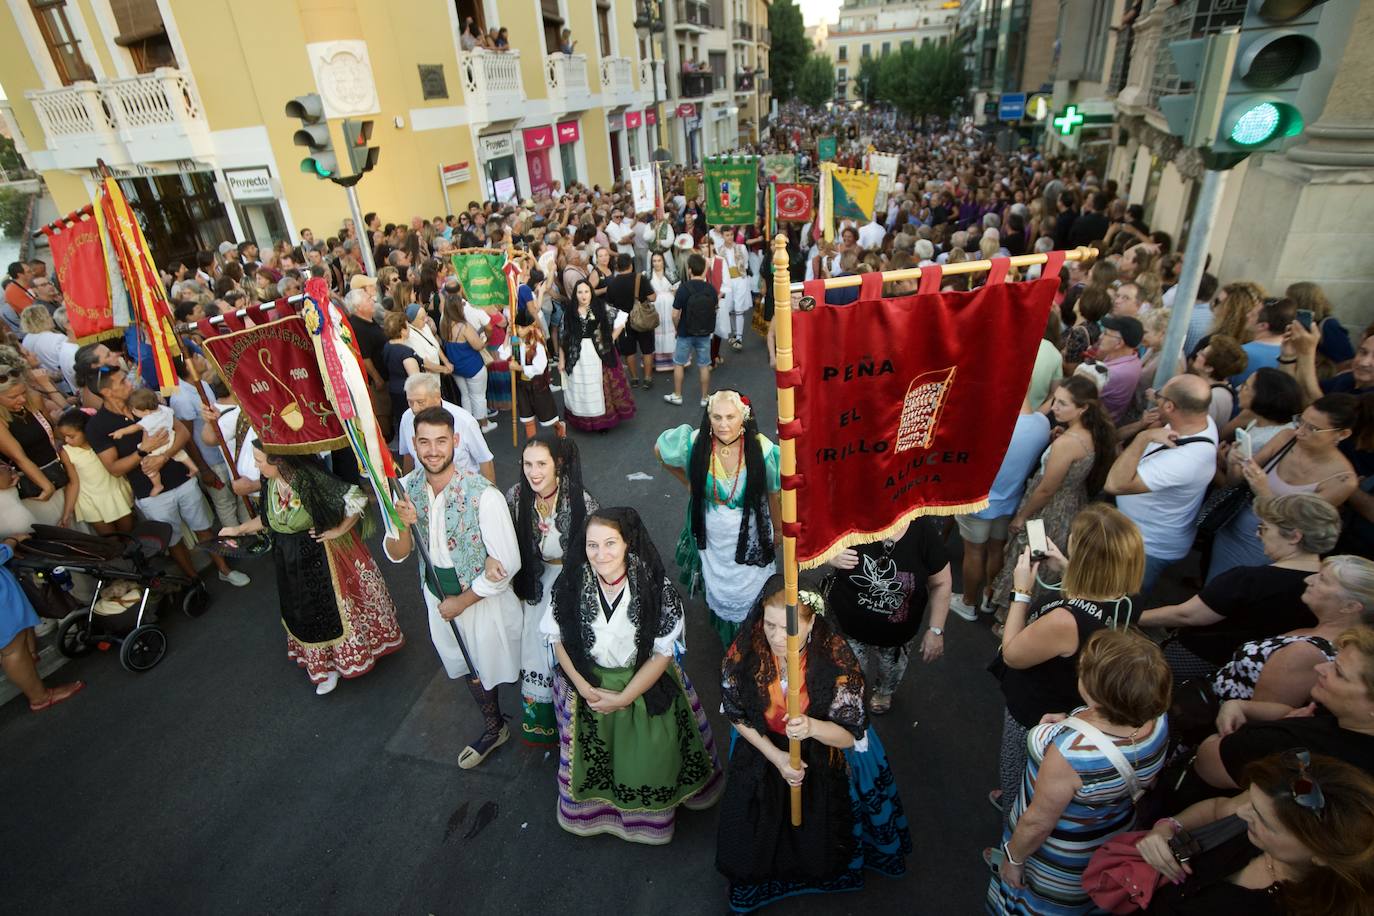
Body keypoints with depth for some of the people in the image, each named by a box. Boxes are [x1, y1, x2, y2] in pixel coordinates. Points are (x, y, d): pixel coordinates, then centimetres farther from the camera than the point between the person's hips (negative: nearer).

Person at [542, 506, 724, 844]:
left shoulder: (656, 589, -25)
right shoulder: (571, 584, -19)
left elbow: (663, 652, -16)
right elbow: (558, 638, -5)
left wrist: (623, 698, -15)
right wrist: (583, 686, -11)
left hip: (645, 685, -2)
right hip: (587, 684, 2)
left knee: (648, 759, 13)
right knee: (590, 758, 20)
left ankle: (652, 816, 46)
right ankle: (593, 807, 52)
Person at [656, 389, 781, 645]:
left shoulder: (762, 449, -26)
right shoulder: (694, 443, -23)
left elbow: (773, 493, -9)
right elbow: (660, 449, -1)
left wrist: (778, 529, 4)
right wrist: (687, 481, 6)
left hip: (749, 535, -1)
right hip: (711, 535, 2)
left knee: (748, 593, 17)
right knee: (717, 588, 24)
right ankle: (724, 636, 53)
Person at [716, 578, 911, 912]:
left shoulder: (837, 659, -31)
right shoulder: (744, 651, -26)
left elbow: (849, 737, -22)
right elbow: (736, 715, -8)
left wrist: (812, 727, -42)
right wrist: (774, 755, -17)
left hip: (822, 763, -1)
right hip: (762, 754, 2)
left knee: (819, 848, 12)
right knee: (749, 847, 15)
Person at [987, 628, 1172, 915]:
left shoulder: (1070, 750, -44)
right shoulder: (1158, 719, -25)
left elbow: (1038, 824, -27)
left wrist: (1012, 859, -11)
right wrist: (1070, 727, -7)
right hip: (1115, 836, 5)